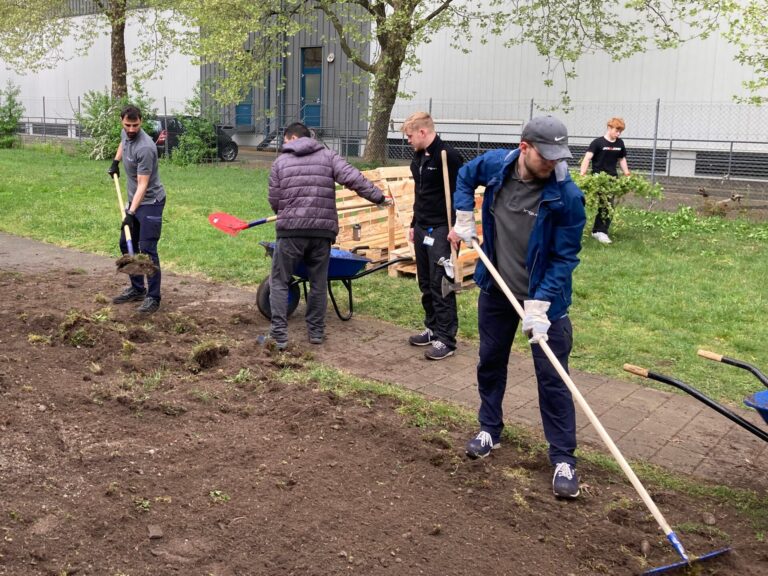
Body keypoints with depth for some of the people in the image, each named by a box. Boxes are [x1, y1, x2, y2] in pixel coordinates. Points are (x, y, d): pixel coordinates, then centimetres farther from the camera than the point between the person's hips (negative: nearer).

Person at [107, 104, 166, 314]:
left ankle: (153, 297, -4)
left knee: (147, 250, -11)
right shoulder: (126, 134, 1)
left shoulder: (145, 148, -25)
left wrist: (130, 213, -30)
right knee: (126, 245, 13)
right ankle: (137, 289, 25)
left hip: (150, 202, -9)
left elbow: (143, 185, -26)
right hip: (134, 201, 9)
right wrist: (115, 162, 18)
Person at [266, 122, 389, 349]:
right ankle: (316, 331, 21)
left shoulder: (281, 161, 8)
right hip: (322, 230, 2)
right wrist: (378, 197, -1)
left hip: (291, 230, -1)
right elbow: (353, 178, -5)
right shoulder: (328, 156, 9)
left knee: (279, 282, 8)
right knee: (319, 283, 15)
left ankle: (279, 335, 2)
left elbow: (274, 201, 7)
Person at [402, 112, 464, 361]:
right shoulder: (418, 157, 13)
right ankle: (433, 328, 26)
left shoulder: (447, 156, -15)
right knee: (425, 283, 14)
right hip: (422, 229, 9)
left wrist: (456, 228, -21)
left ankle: (446, 339, 1)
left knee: (441, 285, -6)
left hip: (441, 230, -9)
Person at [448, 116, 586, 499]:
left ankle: (563, 459, 13)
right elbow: (465, 177, 13)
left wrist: (539, 305, -27)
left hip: (544, 297, -4)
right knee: (490, 362, 17)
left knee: (552, 377, 0)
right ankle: (489, 430, 38)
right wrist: (464, 219, 3)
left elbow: (564, 258, -20)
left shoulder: (566, 195, -23)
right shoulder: (495, 164, -11)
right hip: (496, 291, 4)